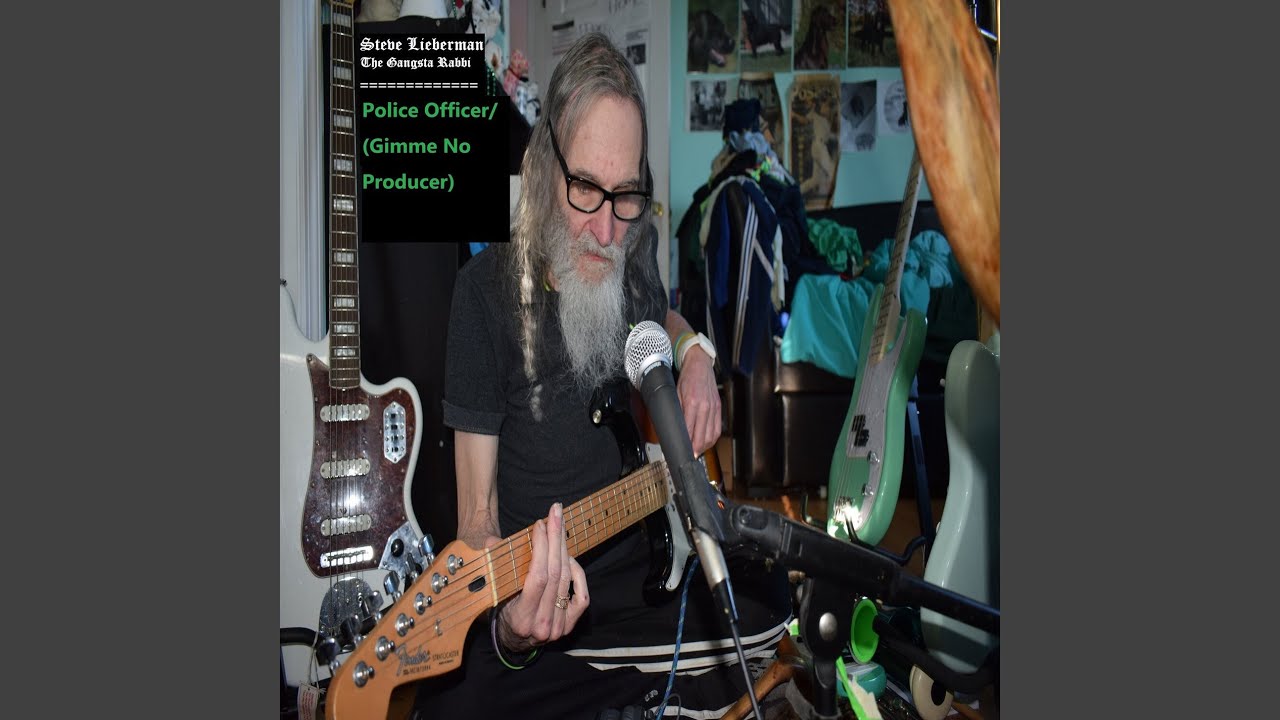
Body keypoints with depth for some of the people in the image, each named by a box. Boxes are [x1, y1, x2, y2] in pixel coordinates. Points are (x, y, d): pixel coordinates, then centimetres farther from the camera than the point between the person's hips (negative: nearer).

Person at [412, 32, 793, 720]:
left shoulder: (634, 251, 0)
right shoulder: (489, 287, -15)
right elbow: (478, 510, -15)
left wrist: (695, 352, 3)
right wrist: (510, 629, -36)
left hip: (650, 555, 5)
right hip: (530, 593, -4)